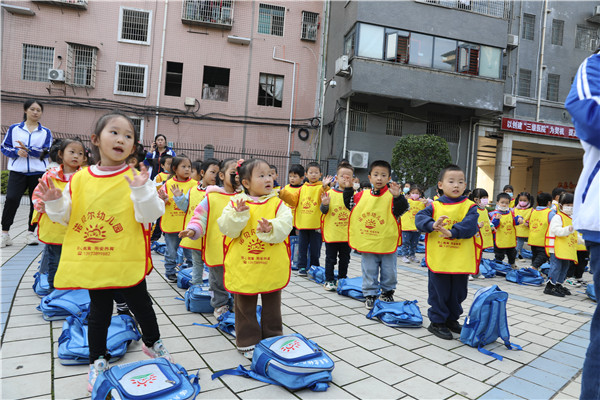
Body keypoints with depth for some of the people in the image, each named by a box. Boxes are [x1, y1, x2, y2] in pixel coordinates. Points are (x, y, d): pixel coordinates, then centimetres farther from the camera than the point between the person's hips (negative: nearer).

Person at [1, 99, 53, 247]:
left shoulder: (46, 132, 8)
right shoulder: (14, 128, 10)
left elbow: (47, 152, -2)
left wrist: (28, 149, -16)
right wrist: (17, 152, -12)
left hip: (38, 172, 1)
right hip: (17, 171, -1)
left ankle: (31, 233, 16)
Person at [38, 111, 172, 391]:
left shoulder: (136, 178, -7)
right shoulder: (79, 179, 2)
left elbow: (150, 215, -15)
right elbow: (65, 217, 10)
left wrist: (141, 190, -30)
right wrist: (54, 202, -9)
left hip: (127, 261, -2)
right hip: (92, 262, 2)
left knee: (140, 304, 13)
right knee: (99, 310, 16)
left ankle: (152, 342, 40)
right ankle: (98, 360, 34)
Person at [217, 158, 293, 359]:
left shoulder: (278, 203, -3)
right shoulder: (235, 203, -3)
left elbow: (285, 225, -16)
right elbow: (228, 229, -12)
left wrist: (271, 229, -34)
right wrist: (239, 214, -27)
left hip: (272, 267, 1)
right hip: (243, 267, 0)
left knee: (272, 306, 17)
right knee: (245, 307, 14)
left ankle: (273, 338, 36)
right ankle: (247, 342, 32)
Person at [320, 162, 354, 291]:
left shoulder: (353, 193, -1)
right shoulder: (330, 193, -3)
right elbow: (324, 211, -3)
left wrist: (349, 189, -27)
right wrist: (324, 204, -26)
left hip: (347, 234, 2)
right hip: (331, 233, -1)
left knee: (344, 259, 15)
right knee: (330, 259, 7)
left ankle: (342, 279, 30)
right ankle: (329, 280, 18)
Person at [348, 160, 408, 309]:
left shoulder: (392, 196, -9)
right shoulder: (361, 195, 0)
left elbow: (403, 208, -21)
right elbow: (350, 205, 14)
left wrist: (397, 196, -37)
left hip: (387, 243, -1)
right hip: (367, 244, 1)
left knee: (389, 272, 14)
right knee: (369, 272, 11)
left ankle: (387, 292, 37)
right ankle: (370, 294, 27)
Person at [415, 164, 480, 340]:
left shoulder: (469, 206, 0)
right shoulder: (434, 206, -1)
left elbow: (470, 225, -16)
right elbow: (420, 218, -13)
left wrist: (452, 232, -30)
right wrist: (432, 224, -33)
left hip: (461, 260, 2)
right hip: (438, 259, -2)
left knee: (458, 293, 17)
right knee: (438, 292, 8)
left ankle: (452, 319, 37)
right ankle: (437, 322, 24)